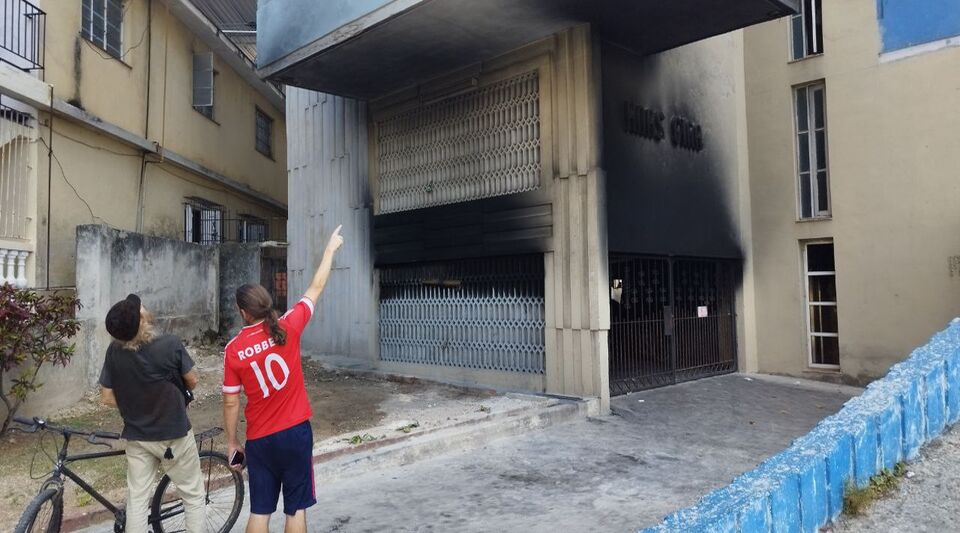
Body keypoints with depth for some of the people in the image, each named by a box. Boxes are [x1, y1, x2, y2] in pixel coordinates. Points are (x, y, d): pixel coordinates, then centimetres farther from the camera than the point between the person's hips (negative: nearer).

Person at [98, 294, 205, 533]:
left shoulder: (114, 351, -12)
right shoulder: (170, 344, -23)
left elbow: (107, 397, -3)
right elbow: (192, 382, -7)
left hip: (137, 437, 4)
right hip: (175, 434, -3)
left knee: (137, 500, 15)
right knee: (193, 495, 12)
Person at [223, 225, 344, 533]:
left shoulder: (233, 349, -7)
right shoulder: (287, 328, -10)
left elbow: (231, 403, -3)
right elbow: (316, 288, 1)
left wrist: (231, 442, 11)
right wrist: (331, 248, 14)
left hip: (259, 440, 1)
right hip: (295, 432, -1)